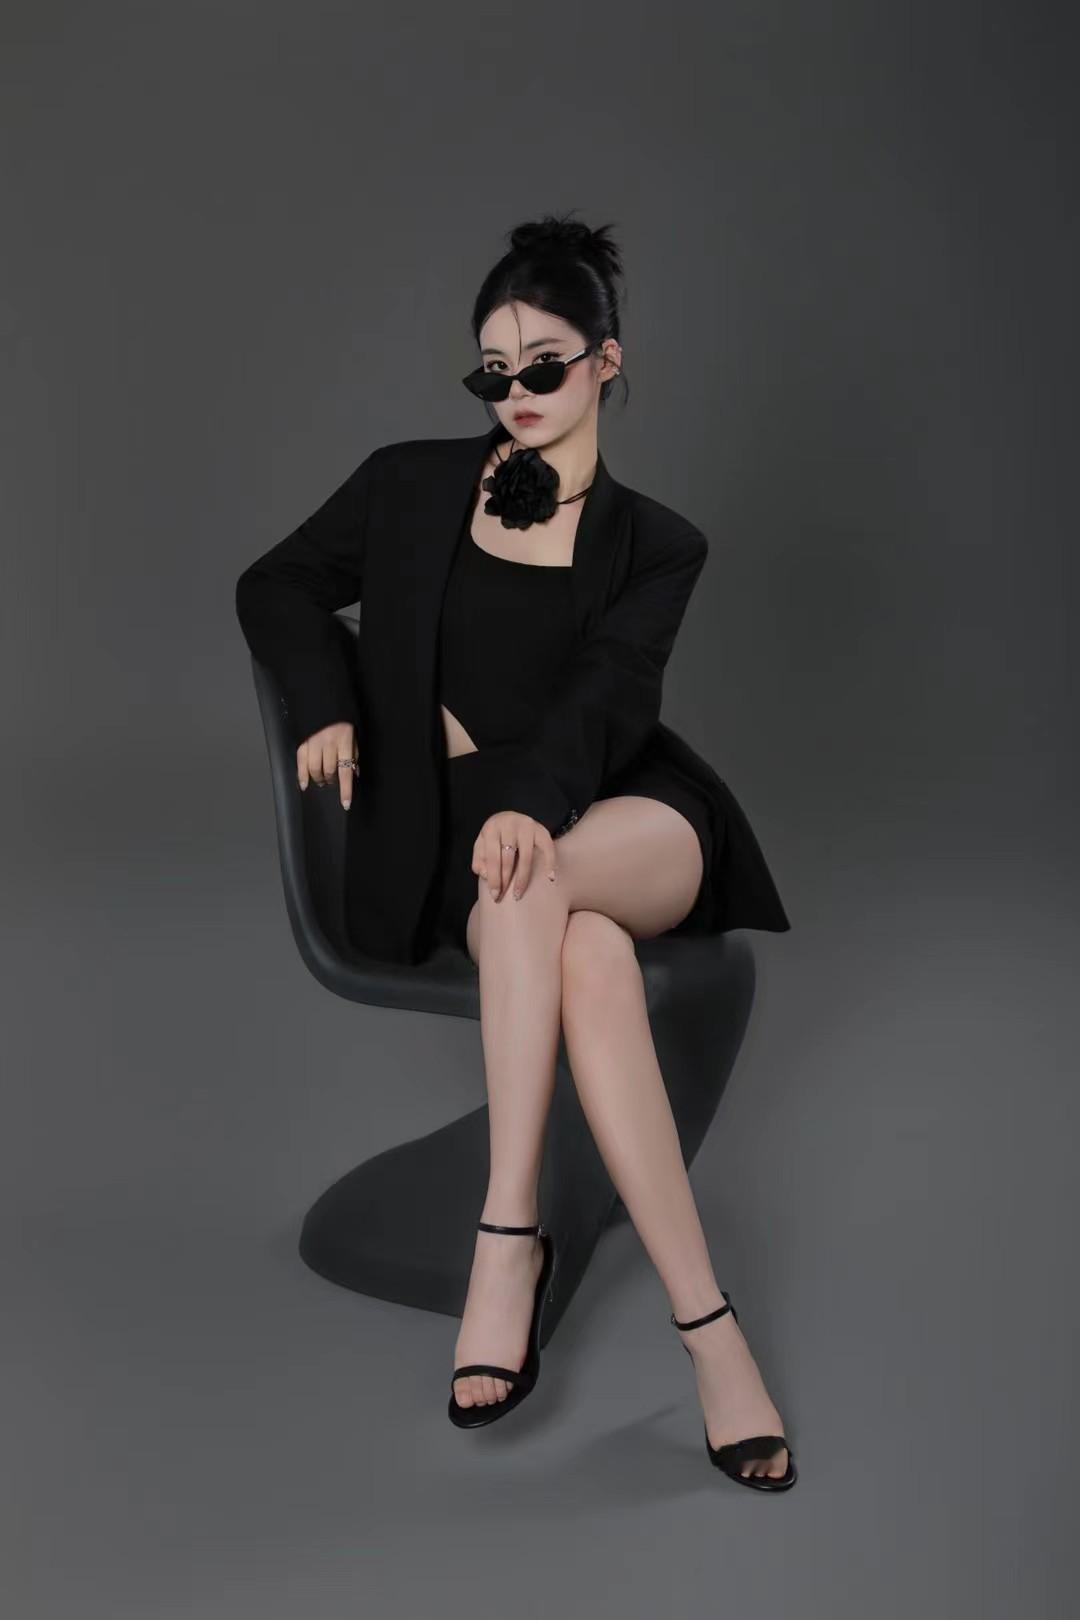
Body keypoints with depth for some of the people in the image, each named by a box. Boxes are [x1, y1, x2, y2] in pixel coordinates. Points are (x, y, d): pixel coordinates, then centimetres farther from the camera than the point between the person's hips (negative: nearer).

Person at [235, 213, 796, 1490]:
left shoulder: (655, 546, 9)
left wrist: (535, 801, -32)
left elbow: (608, 693, -10)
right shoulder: (412, 485, 12)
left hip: (629, 822, 0)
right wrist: (329, 705, 1)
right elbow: (278, 586, 21)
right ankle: (709, 1331, -39)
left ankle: (509, 1234, -35)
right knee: (586, 956, -36)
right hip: (457, 821, 0)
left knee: (535, 884, -39)